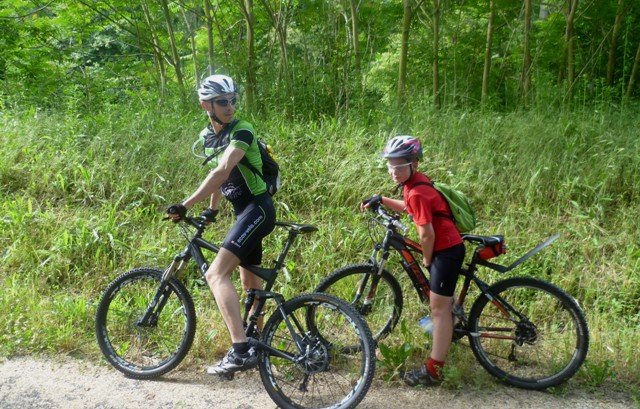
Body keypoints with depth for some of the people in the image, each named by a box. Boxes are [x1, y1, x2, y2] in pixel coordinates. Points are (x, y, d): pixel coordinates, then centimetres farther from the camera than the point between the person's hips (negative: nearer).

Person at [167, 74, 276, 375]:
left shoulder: (242, 131, -16)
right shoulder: (207, 136, 10)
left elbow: (222, 172, -29)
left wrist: (185, 206, -33)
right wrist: (212, 209, 24)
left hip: (257, 209, -9)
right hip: (243, 211, 9)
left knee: (216, 273, -21)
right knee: (250, 282, 18)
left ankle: (240, 350, -24)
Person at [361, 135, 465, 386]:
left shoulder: (417, 192, -26)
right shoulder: (416, 181, 4)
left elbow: (427, 234, -24)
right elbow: (409, 208, 22)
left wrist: (427, 260, -8)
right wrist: (381, 201, 13)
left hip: (447, 251, -9)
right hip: (448, 246, 9)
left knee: (439, 308, -3)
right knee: (443, 302, 29)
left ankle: (433, 370, 5)